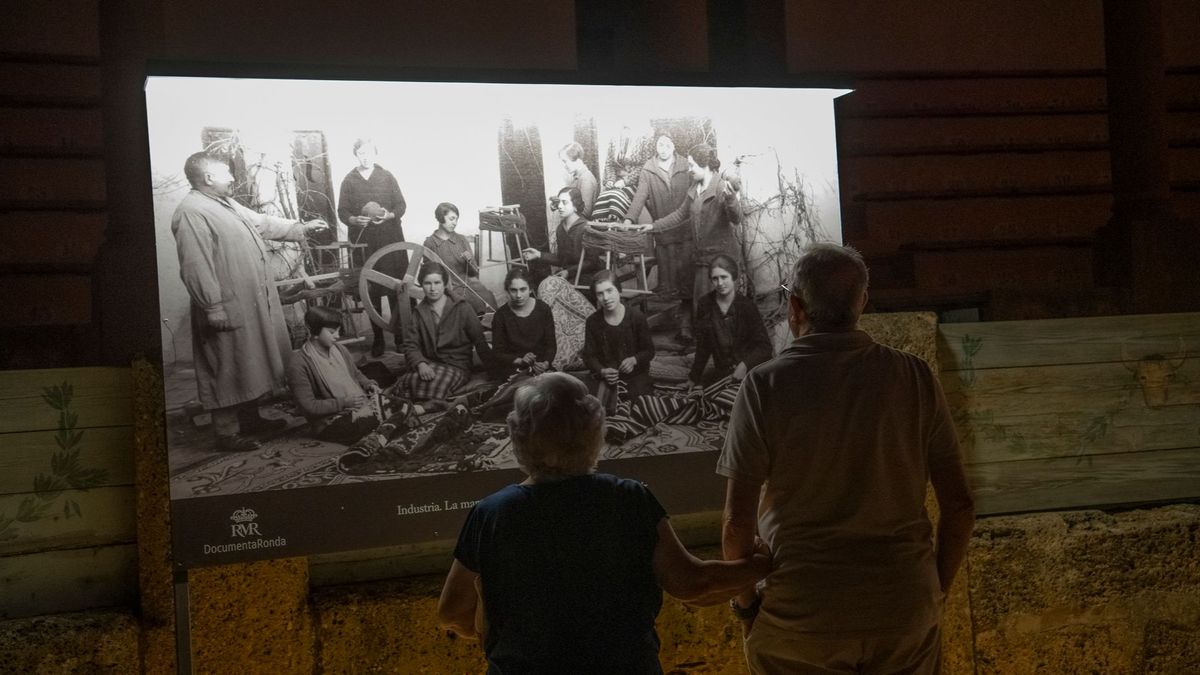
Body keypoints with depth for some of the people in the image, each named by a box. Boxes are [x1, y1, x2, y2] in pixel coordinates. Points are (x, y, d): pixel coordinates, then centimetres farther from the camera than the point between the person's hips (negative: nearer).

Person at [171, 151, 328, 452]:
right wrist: (213, 307, -25)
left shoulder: (227, 205, 14)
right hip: (228, 309, -10)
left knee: (251, 364, 18)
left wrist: (302, 227, 28)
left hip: (252, 303, 10)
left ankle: (249, 418, 32)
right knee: (229, 371, -3)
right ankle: (226, 433, 6)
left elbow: (263, 224, 26)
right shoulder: (191, 213, -18)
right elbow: (195, 267, -23)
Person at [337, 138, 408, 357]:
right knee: (371, 291, 2)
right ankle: (377, 337, 9)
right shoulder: (349, 181, 7)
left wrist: (390, 215, -14)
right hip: (363, 242, 0)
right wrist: (354, 220, -15)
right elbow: (342, 212, 6)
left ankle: (399, 335, 5)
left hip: (390, 239, 0)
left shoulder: (387, 177, 7)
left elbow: (401, 205, 7)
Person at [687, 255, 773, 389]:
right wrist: (694, 378, 8)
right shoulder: (704, 305, 1)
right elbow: (703, 346, 9)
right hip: (721, 372, 4)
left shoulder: (747, 306, -7)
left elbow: (764, 347, -8)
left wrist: (745, 365, -25)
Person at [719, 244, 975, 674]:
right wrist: (937, 590, 15)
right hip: (907, 611, 3)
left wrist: (745, 601, 6)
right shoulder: (915, 377, -1)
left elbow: (738, 520, -9)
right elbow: (959, 505, 1)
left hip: (804, 617, -2)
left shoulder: (765, 385, -9)